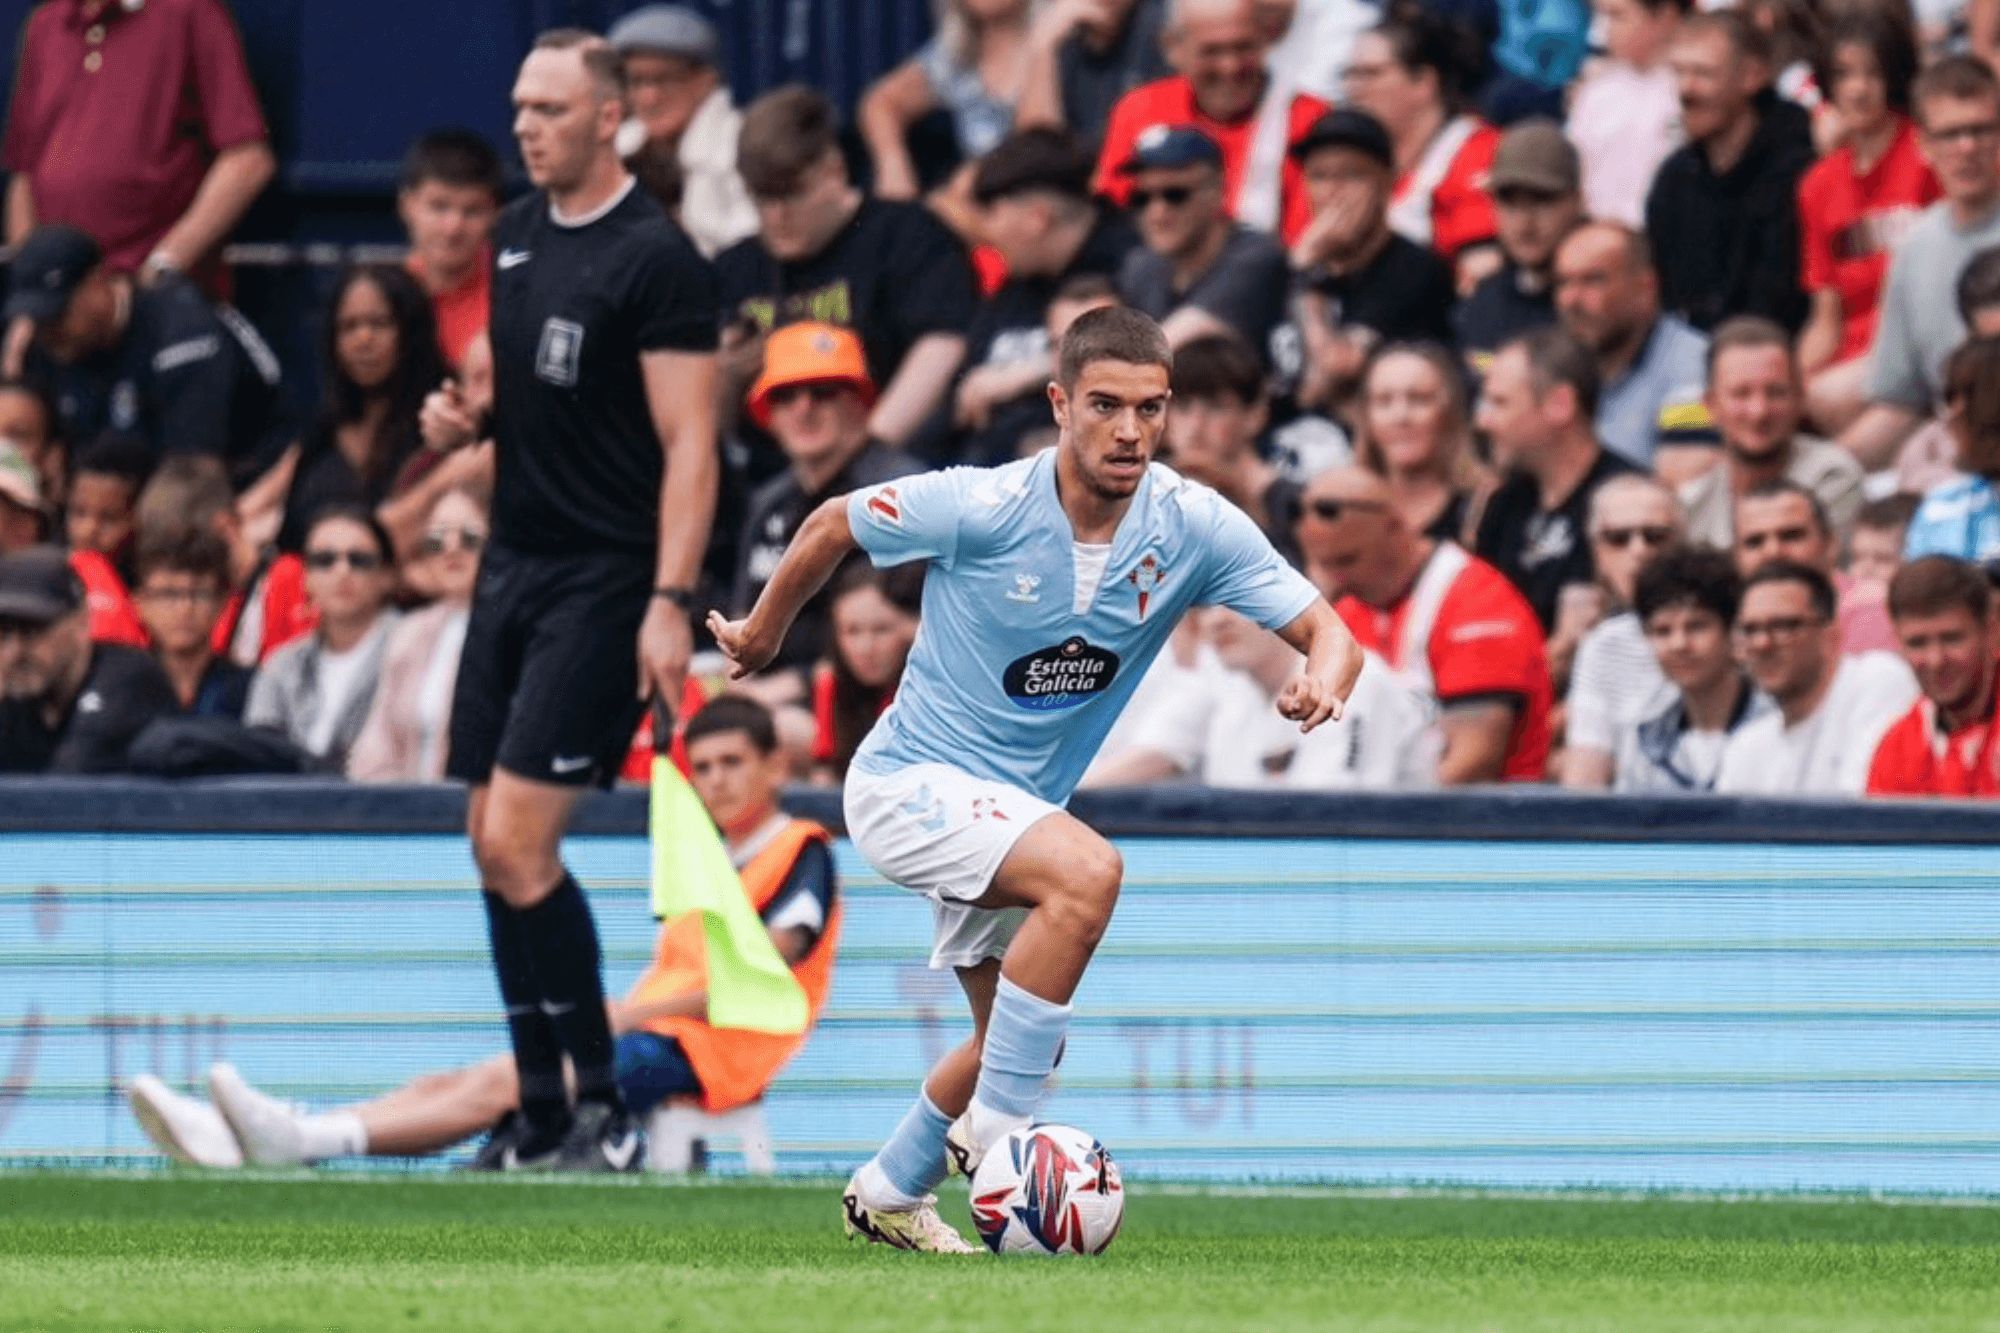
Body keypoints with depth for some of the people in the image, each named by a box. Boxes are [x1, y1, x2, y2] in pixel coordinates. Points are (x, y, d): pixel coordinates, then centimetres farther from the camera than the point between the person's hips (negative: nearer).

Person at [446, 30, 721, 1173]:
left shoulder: (656, 258, -11)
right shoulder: (515, 236, 11)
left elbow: (690, 444, -14)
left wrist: (671, 602, -20)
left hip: (604, 580, -8)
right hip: (514, 564, 8)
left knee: (520, 841, -15)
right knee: (493, 846, 5)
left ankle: (606, 1110, -7)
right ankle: (542, 1116, 12)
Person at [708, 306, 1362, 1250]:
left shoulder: (1195, 528, -13)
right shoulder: (979, 508, -23)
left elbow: (1322, 629, -14)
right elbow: (834, 525, -6)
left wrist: (1322, 684, -38)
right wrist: (761, 635, 8)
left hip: (1011, 807, 7)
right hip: (910, 782, -7)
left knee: (1020, 1042, 15)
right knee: (1087, 872, -32)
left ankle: (888, 1193, 39)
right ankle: (998, 1131, -25)